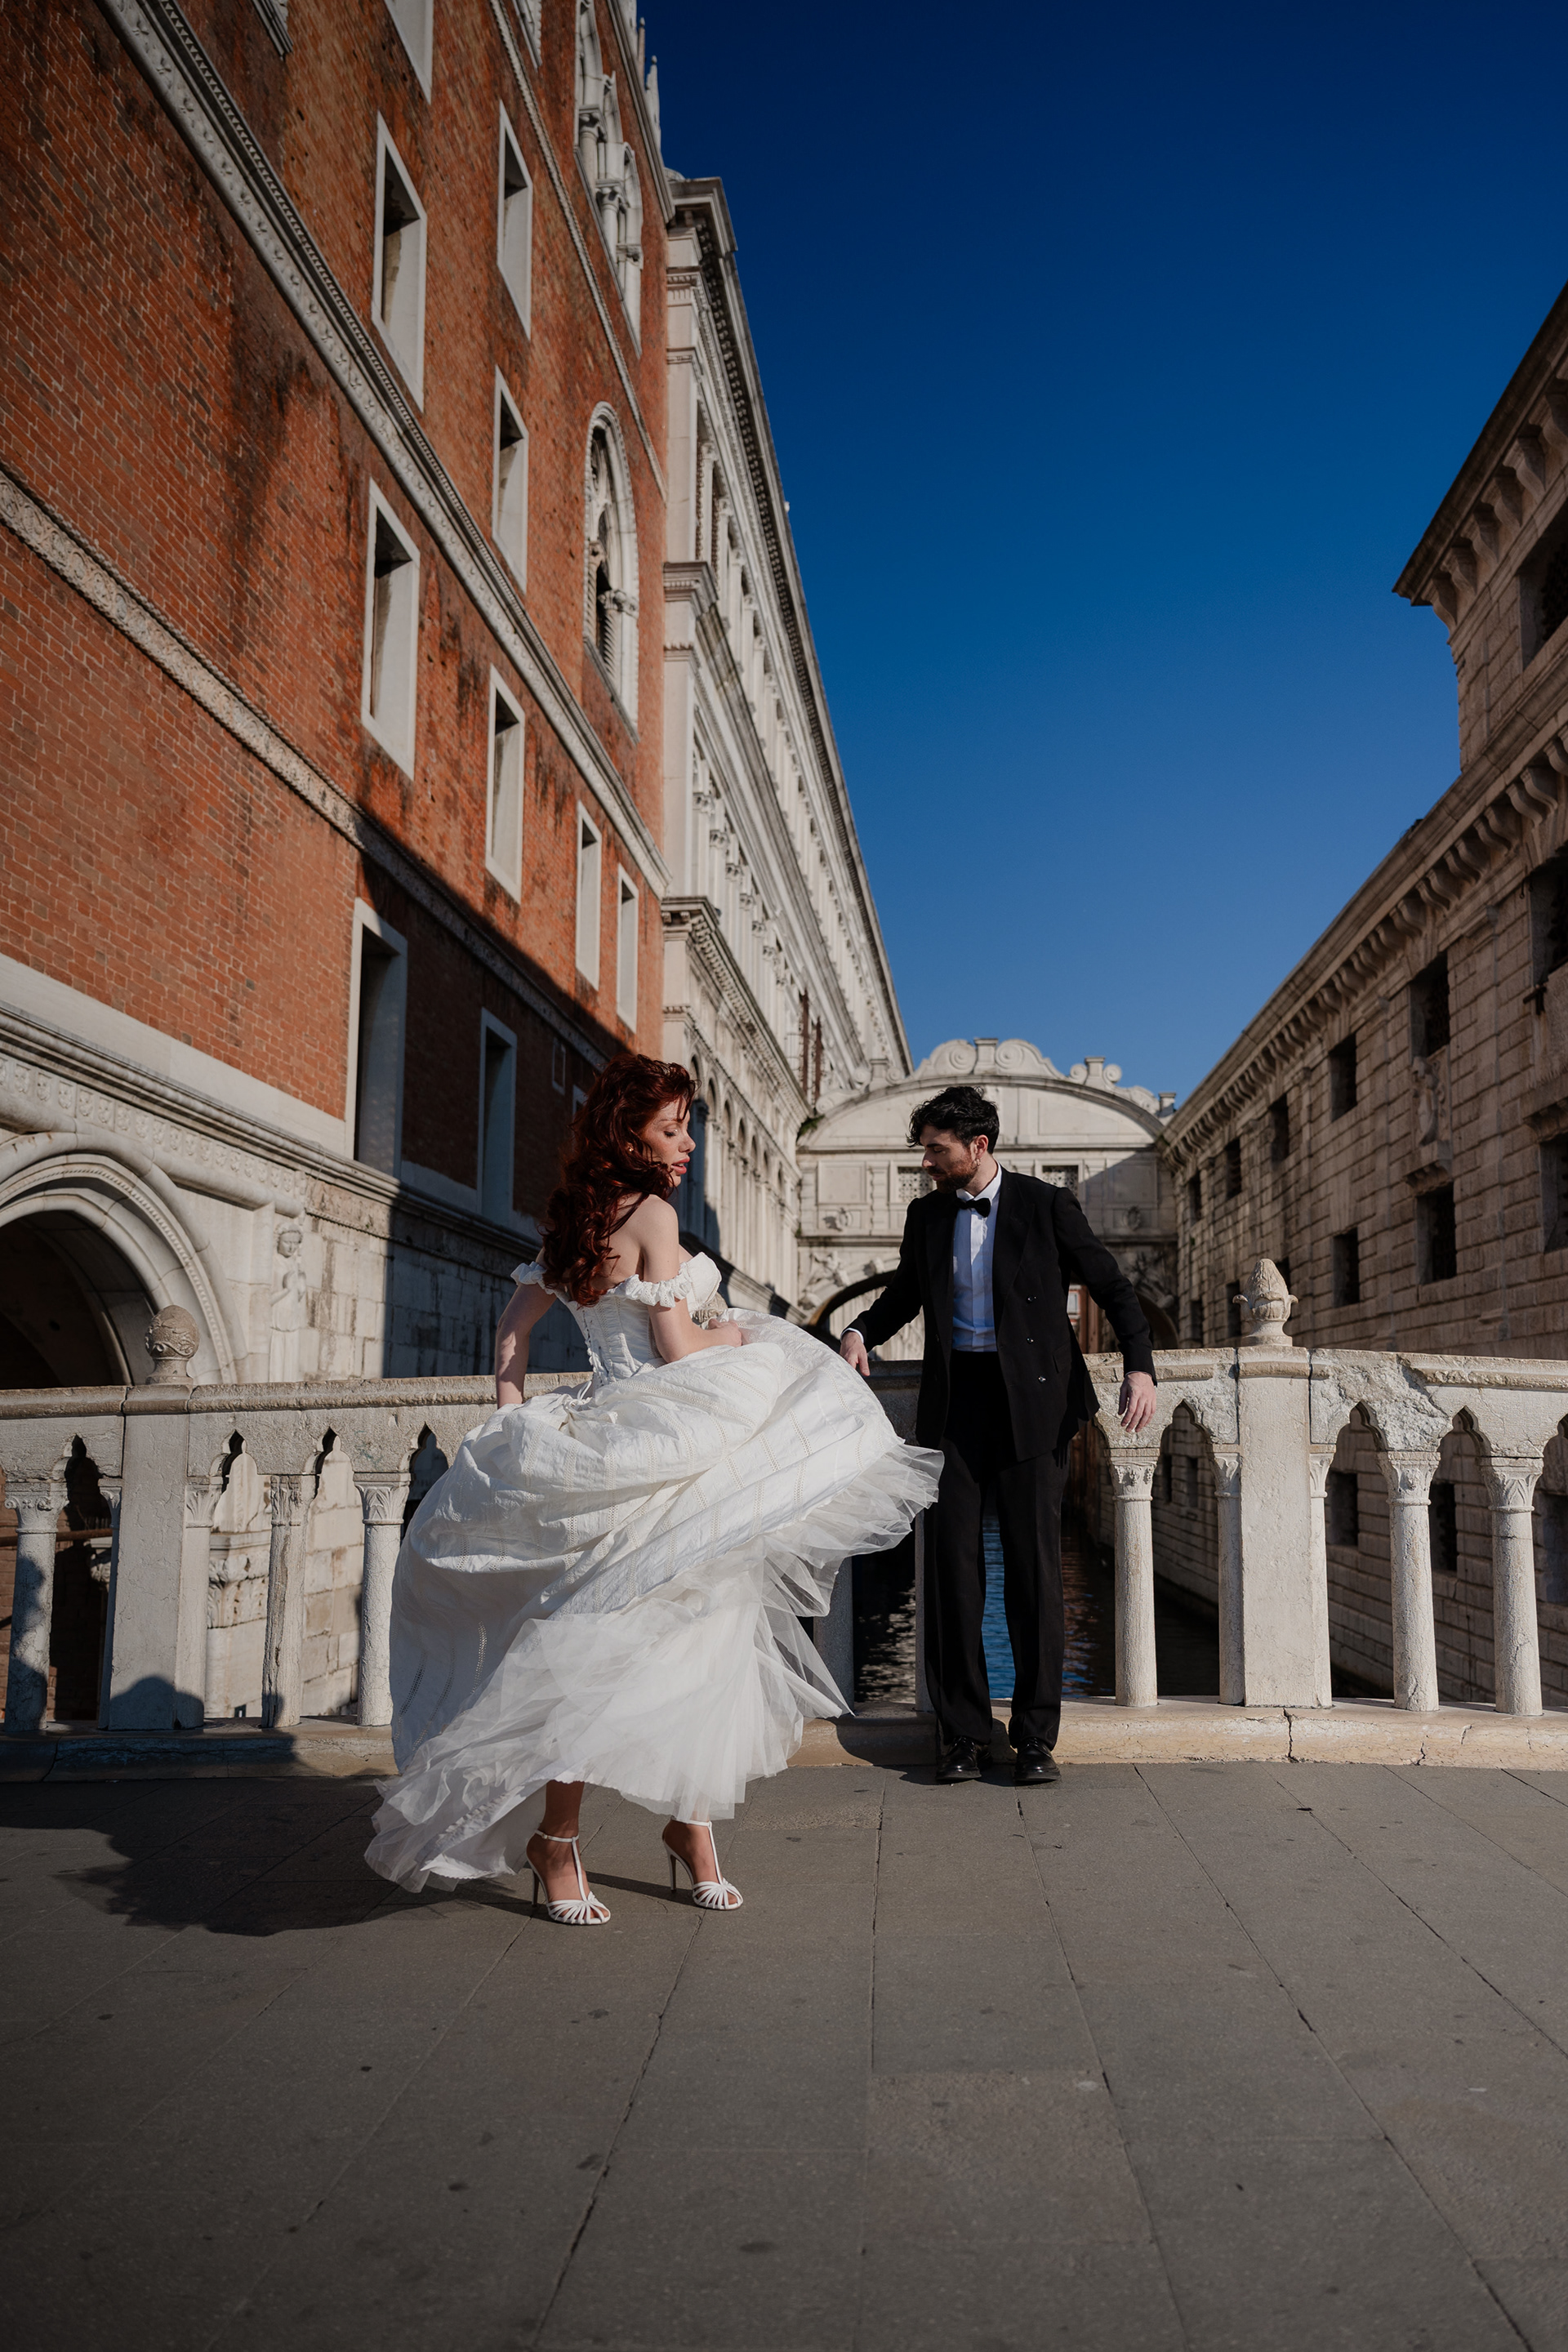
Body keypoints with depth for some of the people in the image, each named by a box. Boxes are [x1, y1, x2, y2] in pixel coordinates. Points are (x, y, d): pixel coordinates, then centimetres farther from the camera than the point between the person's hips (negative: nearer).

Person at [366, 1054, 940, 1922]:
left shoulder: (571, 1223, 11)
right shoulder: (651, 1214, -13)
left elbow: (513, 1323, 16)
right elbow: (678, 1348, -15)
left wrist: (511, 1427, 17)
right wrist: (734, 1335, 4)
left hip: (598, 1440, 8)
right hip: (667, 1437, -8)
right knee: (689, 1637, -1)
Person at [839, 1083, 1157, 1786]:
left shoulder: (1045, 1206, -1)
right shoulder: (926, 1215, 10)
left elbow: (1113, 1287, 2)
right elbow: (905, 1293, 24)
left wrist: (1139, 1366, -12)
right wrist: (860, 1331, 4)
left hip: (1029, 1401, -3)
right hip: (953, 1401, 3)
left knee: (1034, 1563, -2)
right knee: (951, 1561, -1)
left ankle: (1036, 1735, 7)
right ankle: (962, 1733, 7)